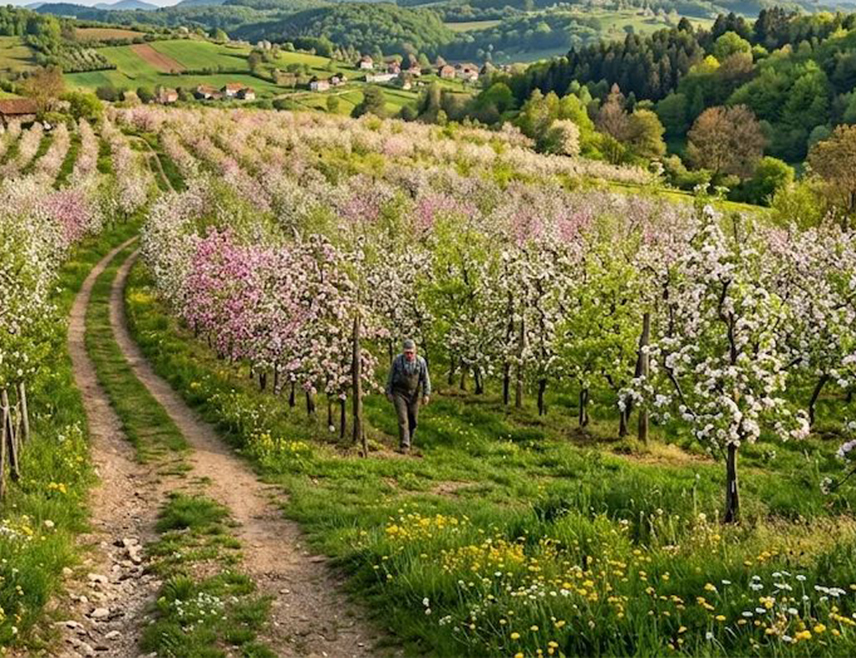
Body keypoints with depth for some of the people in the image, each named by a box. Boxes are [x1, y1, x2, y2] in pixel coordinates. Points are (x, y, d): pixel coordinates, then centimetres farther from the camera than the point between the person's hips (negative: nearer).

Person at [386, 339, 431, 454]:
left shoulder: (421, 362, -6)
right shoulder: (397, 360, -8)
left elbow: (426, 379, 2)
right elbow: (390, 377, 3)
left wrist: (426, 394, -4)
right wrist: (388, 392, 3)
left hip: (414, 394, 2)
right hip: (400, 393, -2)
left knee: (413, 421, 8)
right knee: (403, 420, -12)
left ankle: (409, 442, 24)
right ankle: (404, 445, -13)